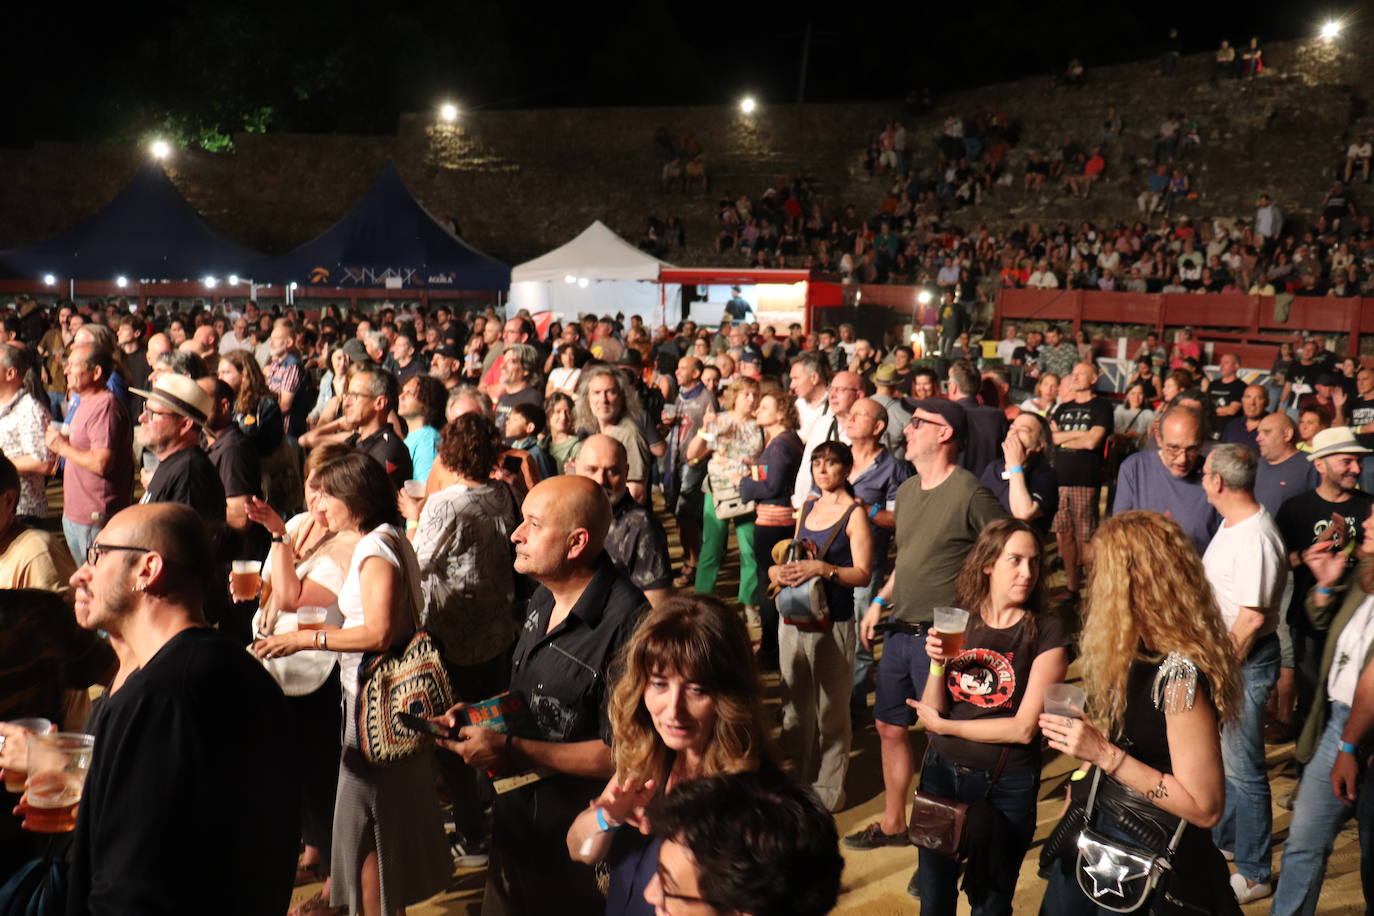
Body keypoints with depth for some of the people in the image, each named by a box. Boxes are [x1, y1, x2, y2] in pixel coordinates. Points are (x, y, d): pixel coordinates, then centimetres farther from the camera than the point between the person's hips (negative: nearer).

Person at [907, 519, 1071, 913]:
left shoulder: (1047, 632, -12)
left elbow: (1024, 728, -16)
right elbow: (929, 711, -3)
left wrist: (943, 725, -9)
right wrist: (937, 663, -21)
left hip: (1006, 787, -3)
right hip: (942, 774, 3)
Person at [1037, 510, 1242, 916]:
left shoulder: (1181, 672, -27)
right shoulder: (1137, 650, -1)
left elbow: (1206, 808, -26)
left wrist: (1104, 754, -28)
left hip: (1148, 856, -8)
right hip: (1095, 828, 8)